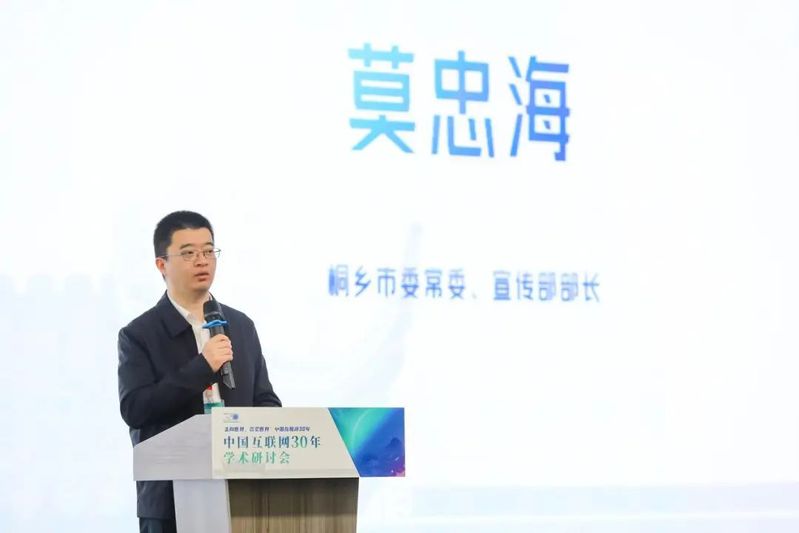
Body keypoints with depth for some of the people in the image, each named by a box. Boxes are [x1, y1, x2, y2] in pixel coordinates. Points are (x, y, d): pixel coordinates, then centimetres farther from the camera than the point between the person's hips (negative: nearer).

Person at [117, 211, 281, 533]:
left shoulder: (242, 326, 13)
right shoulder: (139, 335, -2)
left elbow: (265, 401, 16)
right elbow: (134, 409, -14)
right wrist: (202, 367, -18)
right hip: (170, 503, -4)